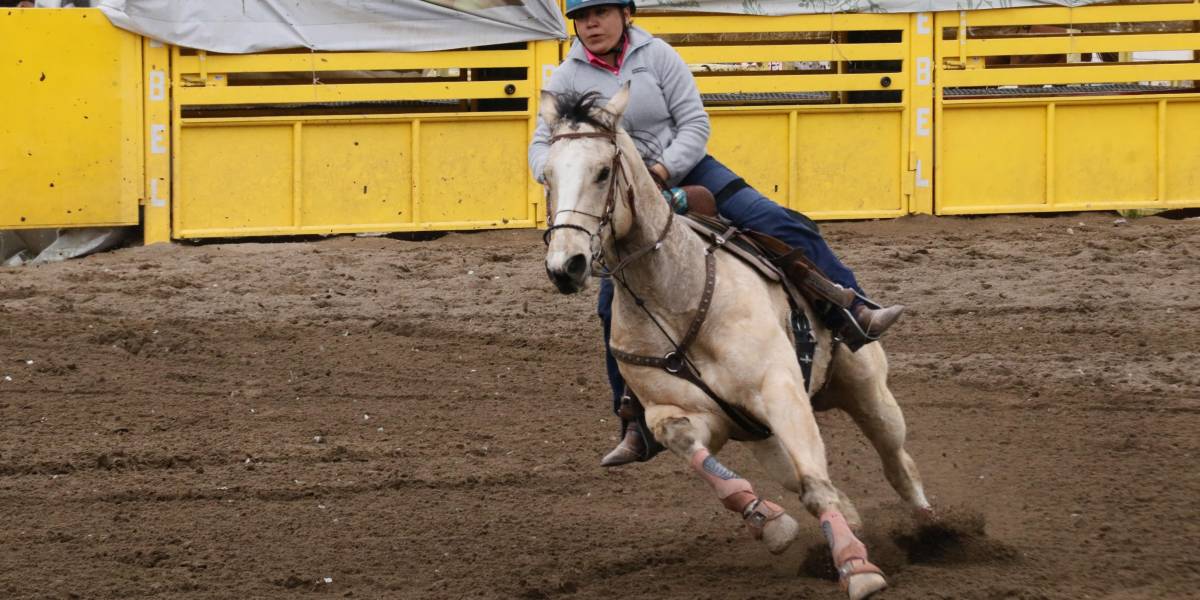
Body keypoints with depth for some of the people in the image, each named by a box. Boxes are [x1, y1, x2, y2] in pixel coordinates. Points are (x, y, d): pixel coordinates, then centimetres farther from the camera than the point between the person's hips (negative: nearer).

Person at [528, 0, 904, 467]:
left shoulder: (656, 56, -8)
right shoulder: (568, 78, -5)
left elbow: (695, 123, -9)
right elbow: (542, 147, -6)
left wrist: (664, 169, -24)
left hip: (685, 170, 0)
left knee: (778, 224, -17)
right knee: (615, 303, -9)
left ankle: (856, 310, -14)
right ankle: (636, 428, -1)